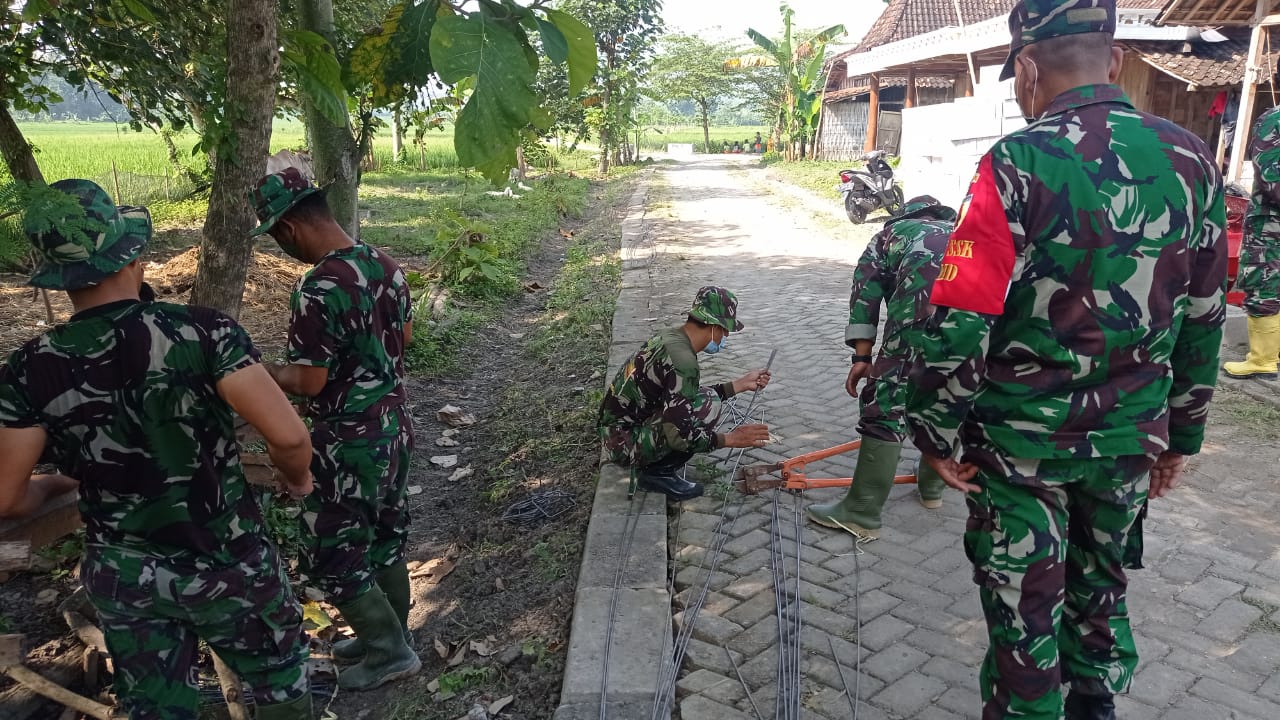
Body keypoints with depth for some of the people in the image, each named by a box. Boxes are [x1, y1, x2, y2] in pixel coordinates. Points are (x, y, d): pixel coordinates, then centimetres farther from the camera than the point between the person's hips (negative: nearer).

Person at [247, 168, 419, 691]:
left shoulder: (317, 289, -25)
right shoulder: (385, 265, 1)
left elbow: (309, 381, -22)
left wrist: (267, 373, -5)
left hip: (349, 443, -8)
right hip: (394, 426, 8)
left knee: (333, 553, 10)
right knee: (385, 538, 21)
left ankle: (390, 650, 21)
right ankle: (390, 633, 38)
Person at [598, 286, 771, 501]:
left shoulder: (670, 337, 5)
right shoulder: (683, 360, -24)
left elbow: (686, 396, 17)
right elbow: (678, 435, -28)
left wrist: (742, 384, 16)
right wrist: (729, 439, -17)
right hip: (625, 442, -10)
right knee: (708, 406, -18)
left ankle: (653, 465, 12)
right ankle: (658, 473, -5)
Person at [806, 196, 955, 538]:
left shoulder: (893, 231, 33)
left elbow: (866, 288, 15)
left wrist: (862, 357, 11)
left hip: (928, 290, -5)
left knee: (887, 399, 1)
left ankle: (861, 513, 5)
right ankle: (932, 485, 41)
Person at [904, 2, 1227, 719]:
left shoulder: (1018, 164, -19)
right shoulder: (1193, 161, -1)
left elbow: (961, 324, -22)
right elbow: (1204, 324, 6)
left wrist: (939, 436, -8)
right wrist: (1181, 436, 17)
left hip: (1021, 440, -5)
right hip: (1129, 442, 5)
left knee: (1024, 613, 12)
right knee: (1101, 597, 24)